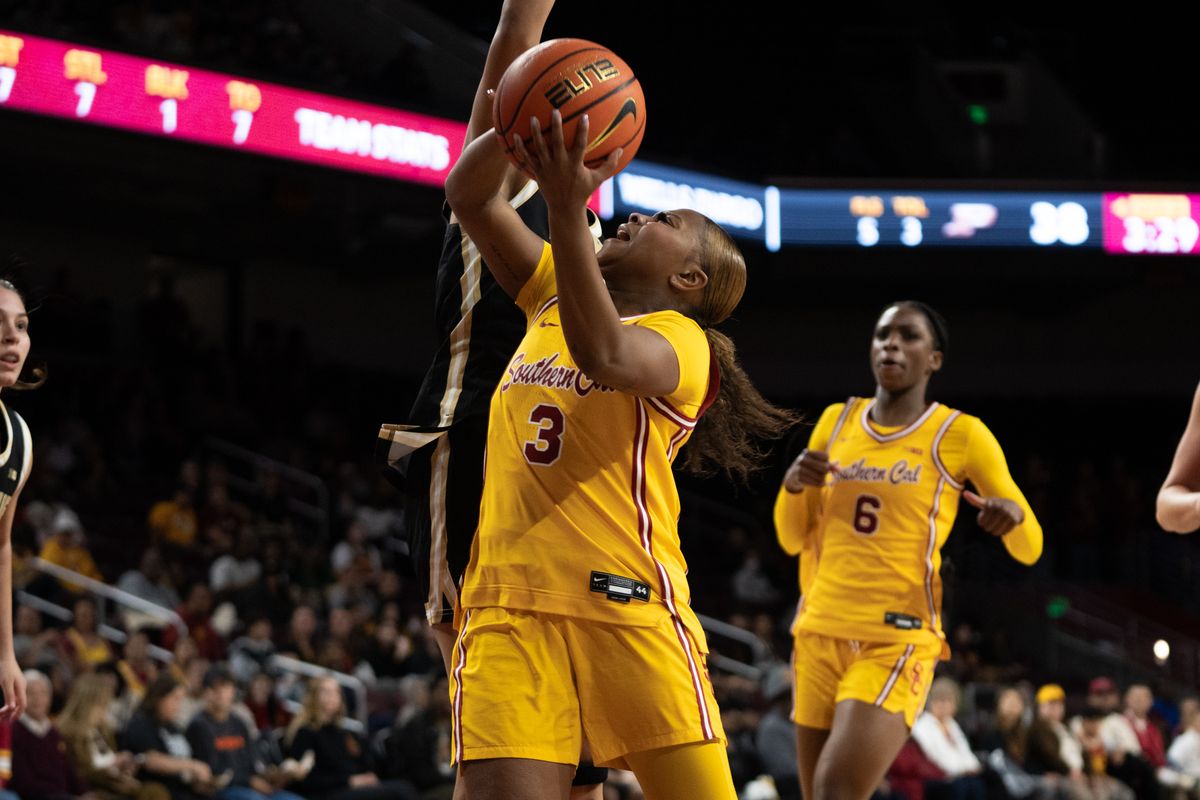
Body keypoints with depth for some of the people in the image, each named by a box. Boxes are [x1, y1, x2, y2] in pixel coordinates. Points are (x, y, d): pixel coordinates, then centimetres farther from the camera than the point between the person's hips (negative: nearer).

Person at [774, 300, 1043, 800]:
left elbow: (1028, 549, 0)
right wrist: (793, 485, -5)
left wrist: (1012, 511, -23)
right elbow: (793, 540, 16)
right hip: (821, 633, 5)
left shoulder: (961, 435, -1)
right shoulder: (836, 421, 12)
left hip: (897, 641, -5)